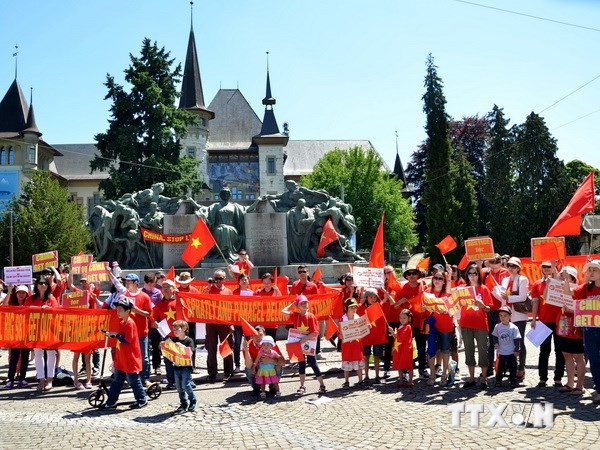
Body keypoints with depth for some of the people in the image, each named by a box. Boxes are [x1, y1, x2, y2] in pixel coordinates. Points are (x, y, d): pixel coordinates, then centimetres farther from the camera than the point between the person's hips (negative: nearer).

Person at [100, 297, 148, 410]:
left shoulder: (130, 324, -19)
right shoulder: (121, 322, 9)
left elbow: (127, 340, -23)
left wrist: (116, 334, -18)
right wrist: (112, 334, 11)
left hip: (130, 360, -9)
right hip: (121, 360, 9)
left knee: (134, 381, 3)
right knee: (116, 381, 12)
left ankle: (142, 400, 15)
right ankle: (111, 402, 18)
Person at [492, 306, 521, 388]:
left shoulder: (513, 327, -9)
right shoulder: (497, 326, -1)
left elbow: (517, 339, -5)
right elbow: (495, 336, 10)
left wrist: (516, 350, -6)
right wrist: (495, 343, -8)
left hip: (511, 352, -2)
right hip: (501, 352, 2)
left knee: (512, 367, 6)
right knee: (500, 367, 8)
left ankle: (513, 380, 18)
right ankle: (498, 380, 17)